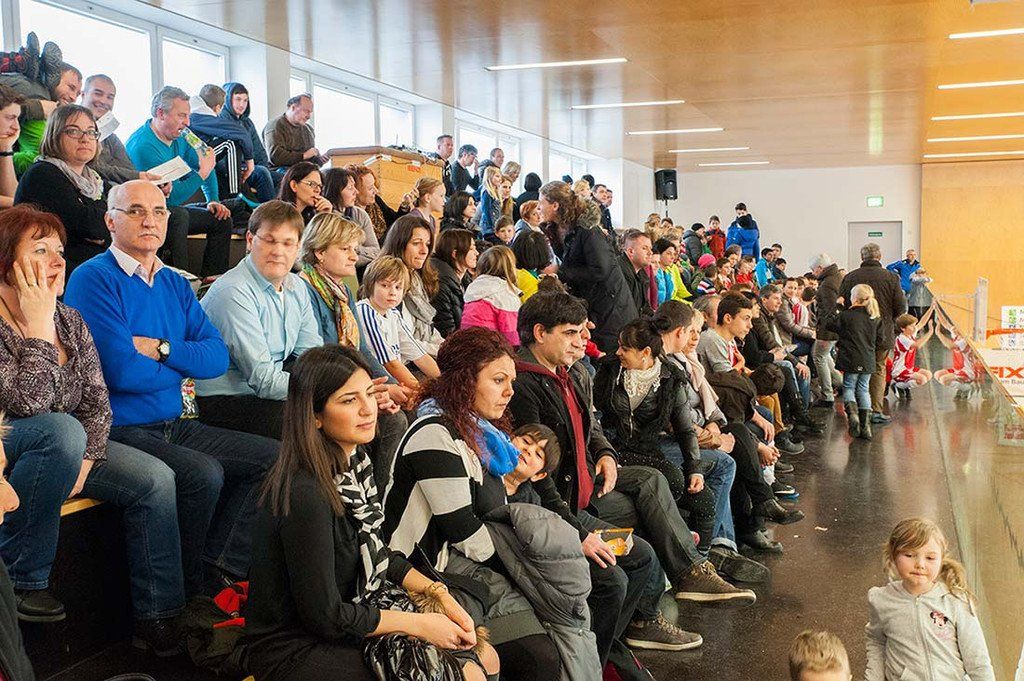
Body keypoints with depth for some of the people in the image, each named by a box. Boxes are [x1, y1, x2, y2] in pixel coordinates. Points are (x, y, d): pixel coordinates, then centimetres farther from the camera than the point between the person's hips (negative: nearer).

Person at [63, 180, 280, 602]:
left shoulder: (174, 284, 13)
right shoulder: (94, 279, -10)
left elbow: (218, 357, 2)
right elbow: (122, 371, -21)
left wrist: (162, 349, -14)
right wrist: (182, 364, -4)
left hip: (174, 425, 8)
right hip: (120, 432, -8)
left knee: (270, 455, 4)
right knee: (203, 472, -30)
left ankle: (221, 567, 1)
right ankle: (186, 593, -7)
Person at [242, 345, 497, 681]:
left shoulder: (353, 462, -1)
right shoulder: (305, 495, -27)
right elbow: (324, 616, -22)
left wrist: (439, 593, -2)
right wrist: (421, 624, -14)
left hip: (356, 610, 8)